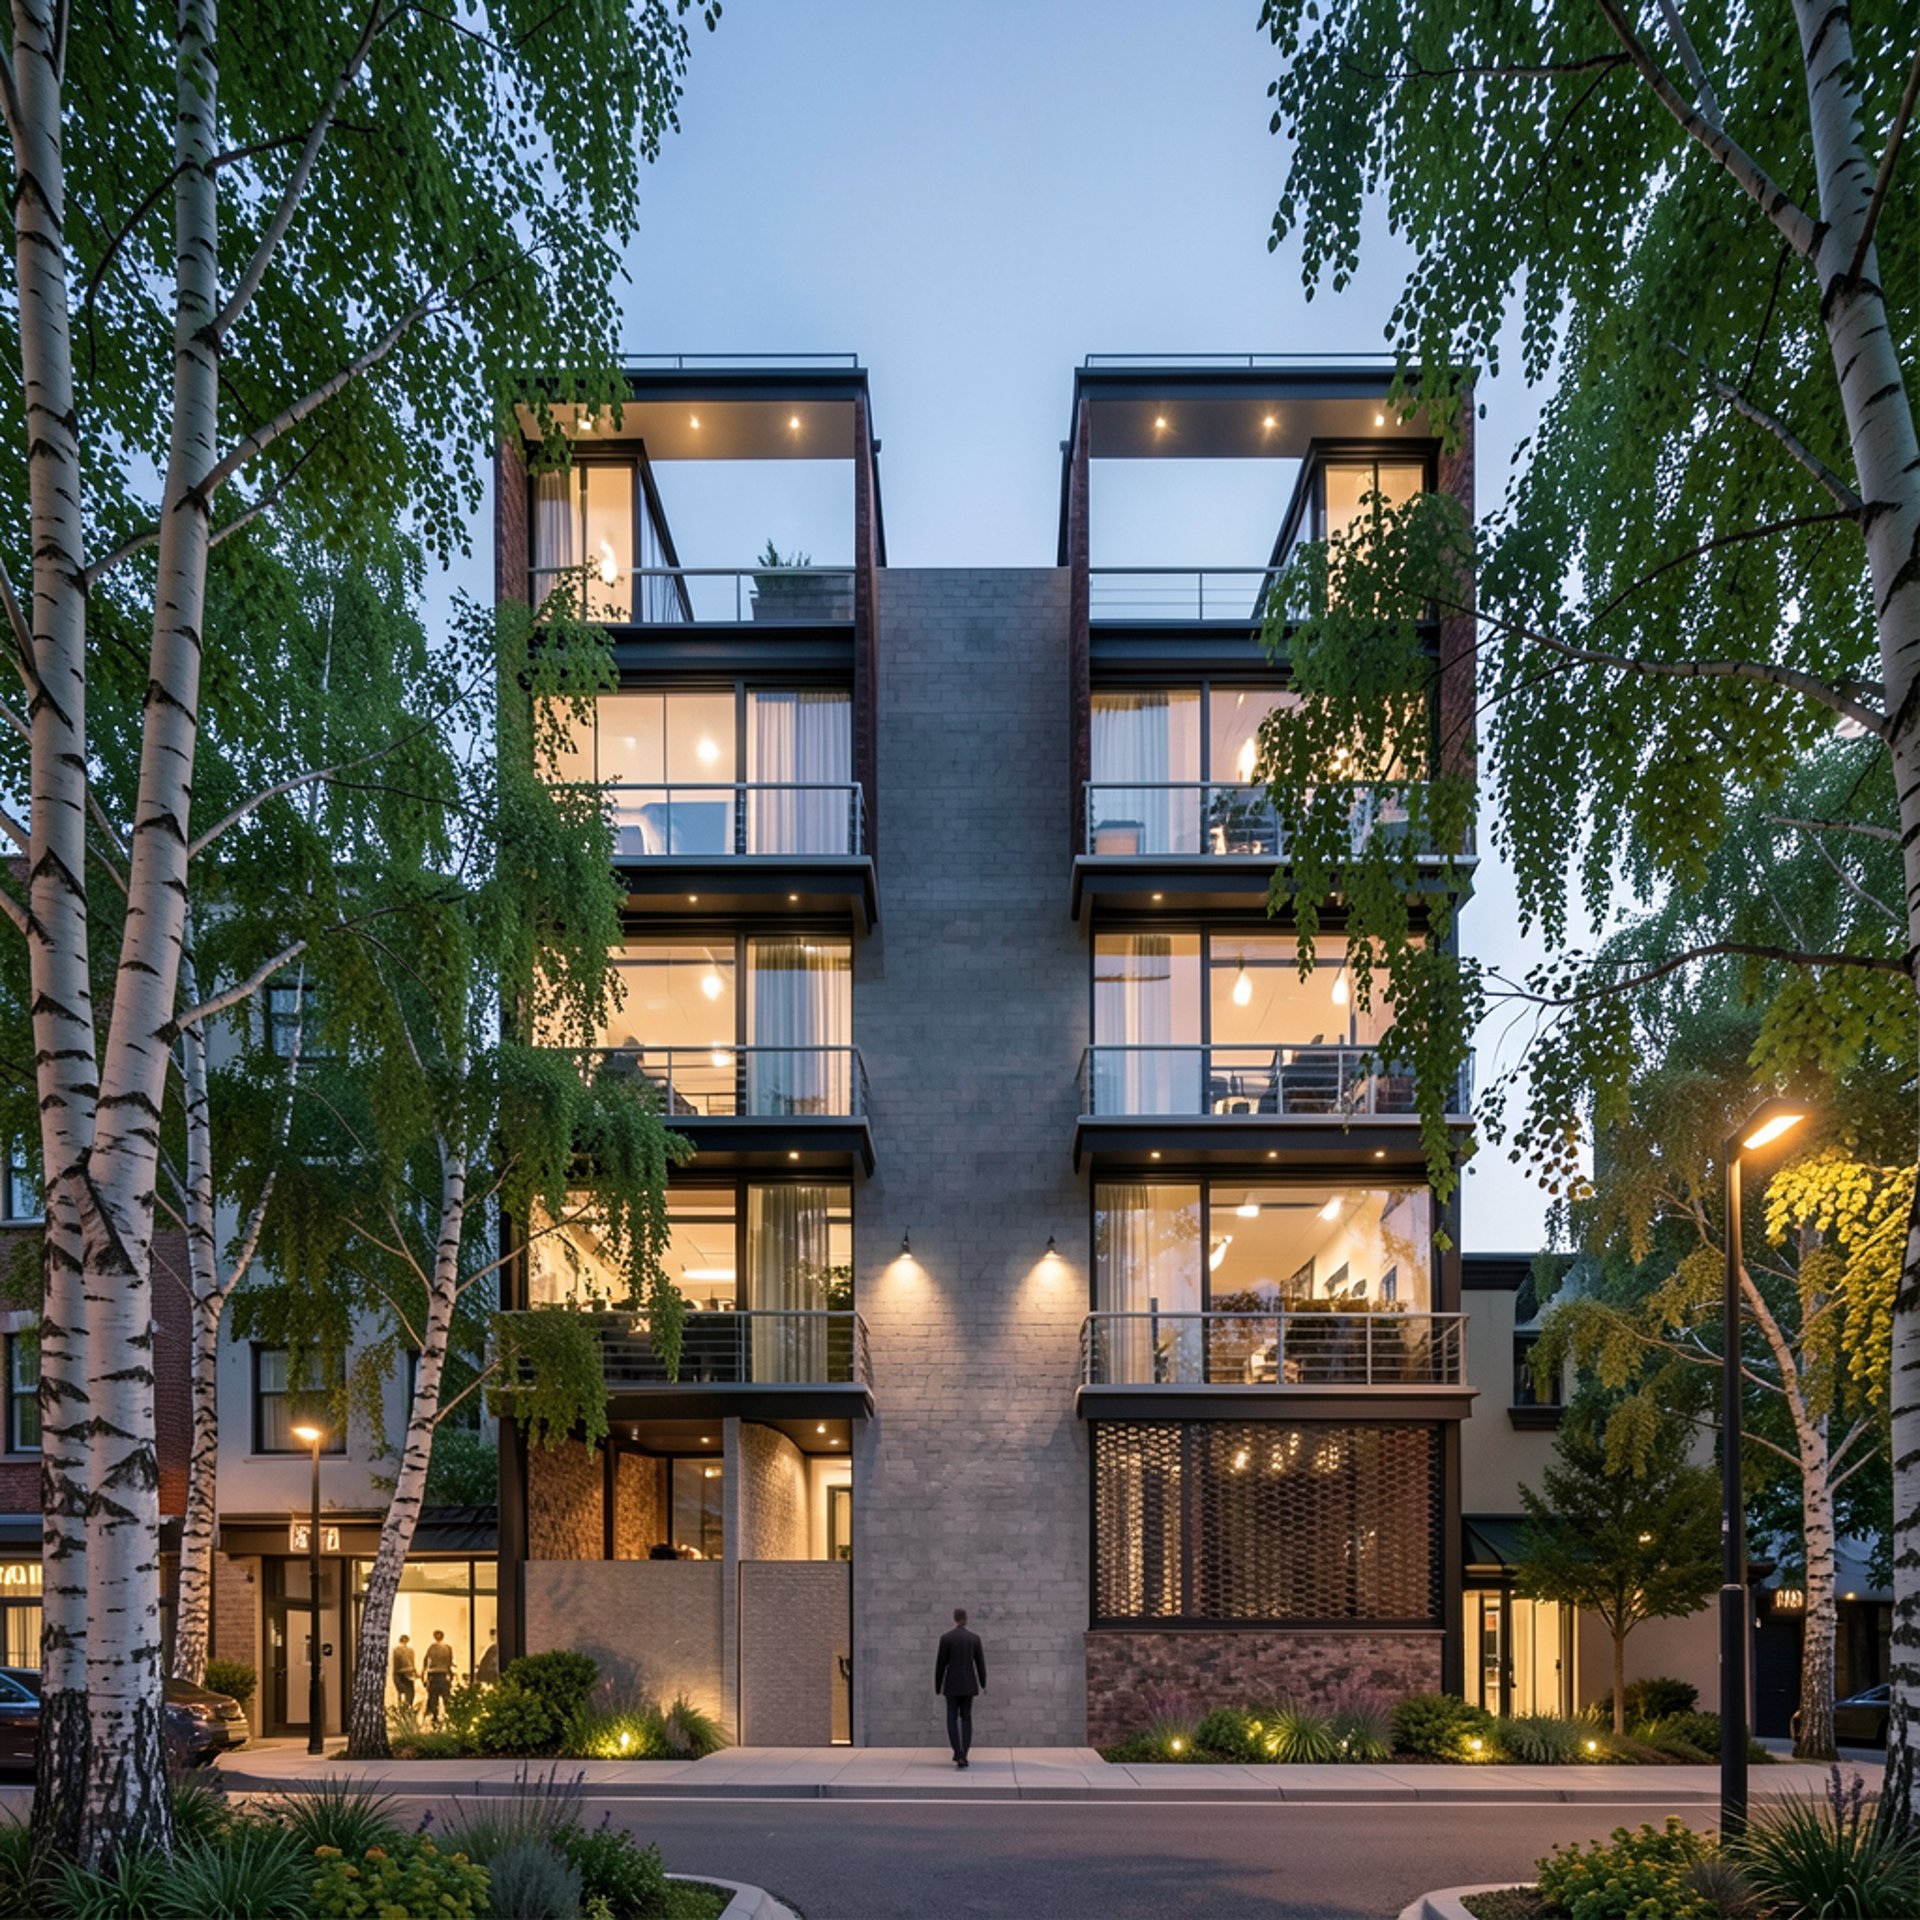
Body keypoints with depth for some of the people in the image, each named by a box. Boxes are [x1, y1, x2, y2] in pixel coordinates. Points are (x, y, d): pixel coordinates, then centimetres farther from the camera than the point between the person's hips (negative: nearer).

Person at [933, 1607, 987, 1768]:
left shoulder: (945, 1637, -9)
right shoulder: (975, 1638, -1)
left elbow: (940, 1664, -6)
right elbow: (980, 1663, 3)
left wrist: (937, 1686, 5)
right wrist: (983, 1683, 18)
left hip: (952, 1684, -2)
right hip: (968, 1684, 2)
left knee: (952, 1720, 4)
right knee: (966, 1719, 12)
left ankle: (959, 1753, -14)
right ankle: (963, 1755, 5)